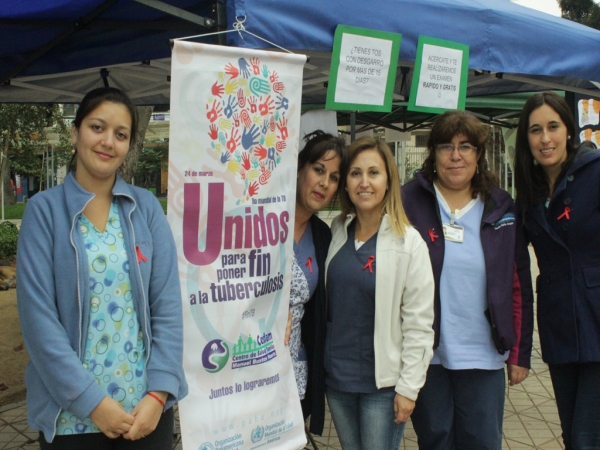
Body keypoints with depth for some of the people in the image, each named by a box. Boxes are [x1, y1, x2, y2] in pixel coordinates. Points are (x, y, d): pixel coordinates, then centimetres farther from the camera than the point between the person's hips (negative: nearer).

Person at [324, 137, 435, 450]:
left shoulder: (408, 242, -12)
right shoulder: (336, 231, 1)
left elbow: (419, 323, -11)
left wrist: (408, 387, -11)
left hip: (382, 381, -4)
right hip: (336, 376, 4)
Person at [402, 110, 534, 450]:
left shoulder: (501, 210, 3)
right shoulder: (409, 203, -5)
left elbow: (519, 288, 6)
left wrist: (520, 354, 6)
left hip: (483, 357, 2)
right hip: (426, 354, -1)